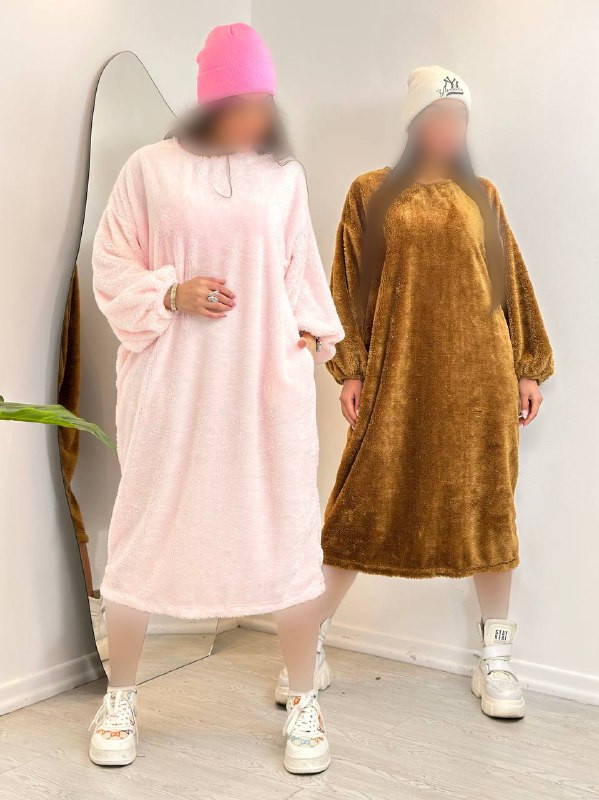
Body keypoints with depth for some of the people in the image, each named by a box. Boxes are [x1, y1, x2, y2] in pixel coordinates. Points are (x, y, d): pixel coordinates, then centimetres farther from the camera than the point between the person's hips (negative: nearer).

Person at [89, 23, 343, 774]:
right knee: (146, 528, 7)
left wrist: (312, 332, 0)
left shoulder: (285, 174, 5)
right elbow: (111, 267, 3)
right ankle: (120, 697, 28)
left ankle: (303, 702, 21)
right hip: (173, 382, -1)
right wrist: (171, 295, -13)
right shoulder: (150, 168, -1)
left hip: (268, 380, 2)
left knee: (288, 532, 3)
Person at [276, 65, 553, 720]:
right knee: (365, 504, -1)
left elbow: (513, 283, 13)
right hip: (399, 374, -2)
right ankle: (312, 650, 14)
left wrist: (528, 367, 8)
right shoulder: (371, 193, 7)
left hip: (480, 375, 2)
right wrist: (350, 371, -5)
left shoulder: (482, 196, 13)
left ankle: (495, 660, 20)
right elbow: (350, 286, 3)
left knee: (487, 506, 6)